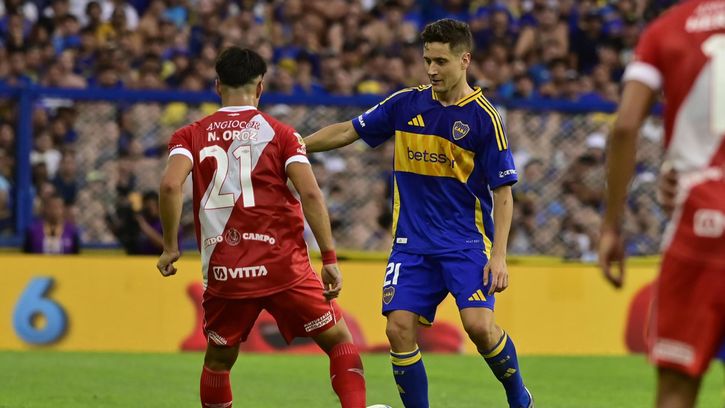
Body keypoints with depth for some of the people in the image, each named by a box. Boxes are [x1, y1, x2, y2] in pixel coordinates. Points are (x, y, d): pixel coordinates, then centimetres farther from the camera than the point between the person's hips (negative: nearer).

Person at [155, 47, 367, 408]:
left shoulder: (191, 136, 7)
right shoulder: (279, 133, 2)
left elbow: (170, 185, -11)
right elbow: (310, 193, -9)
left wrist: (170, 248, -1)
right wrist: (330, 259, -5)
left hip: (223, 271, 2)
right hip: (283, 266, -2)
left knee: (218, 360, 20)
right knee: (340, 341, 11)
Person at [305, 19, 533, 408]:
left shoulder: (483, 117, -7)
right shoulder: (406, 104, 3)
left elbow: (503, 192, -6)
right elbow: (348, 131, 14)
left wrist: (499, 255, -13)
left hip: (467, 240, -4)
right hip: (413, 241, 4)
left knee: (478, 325, -19)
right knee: (399, 328, -10)